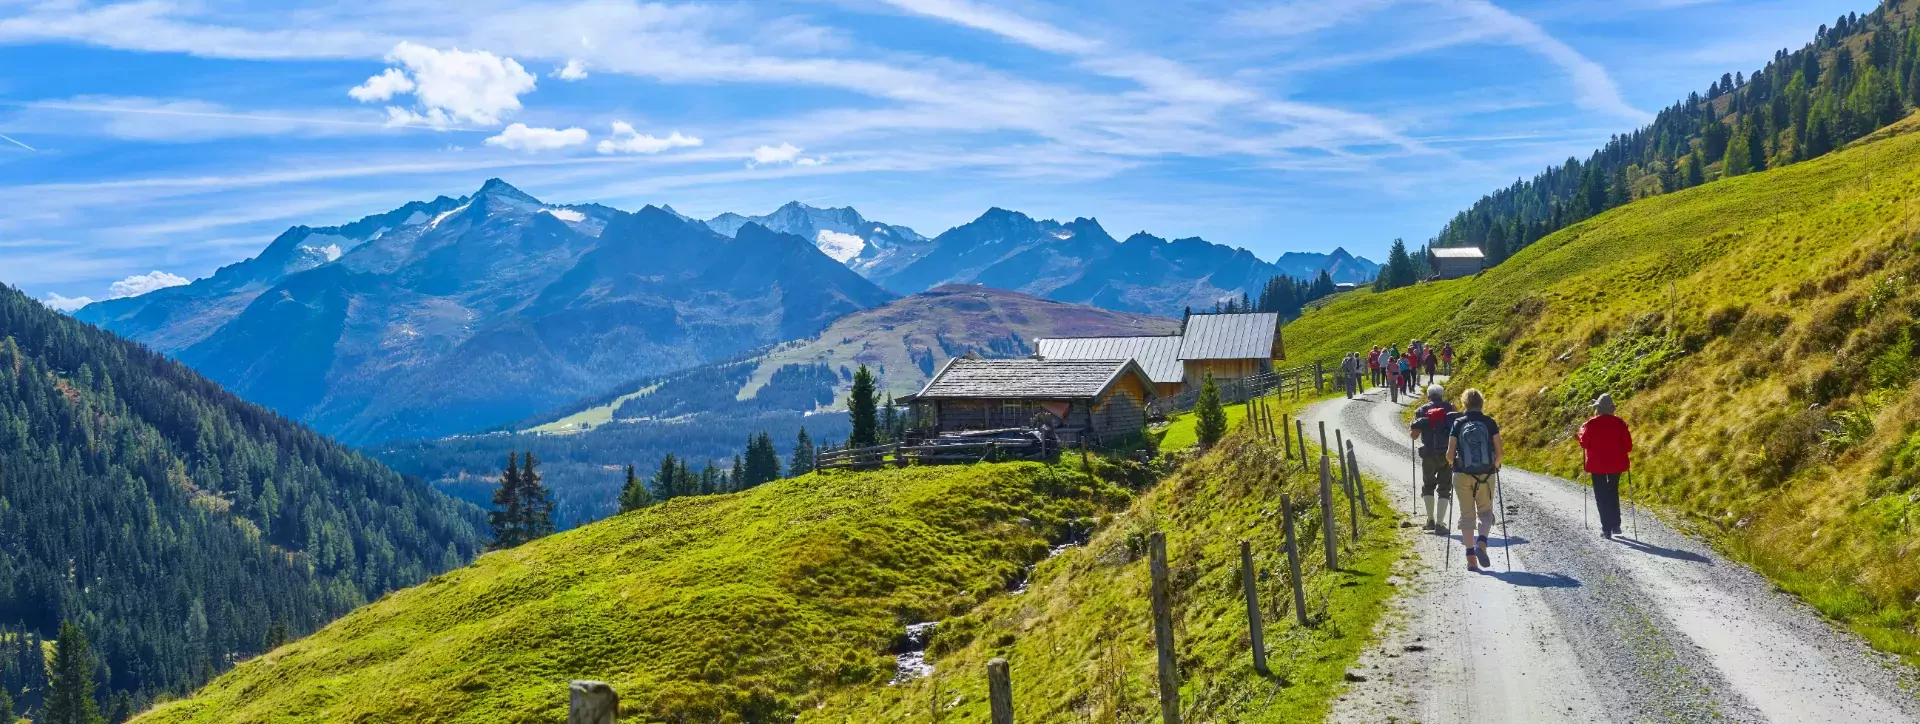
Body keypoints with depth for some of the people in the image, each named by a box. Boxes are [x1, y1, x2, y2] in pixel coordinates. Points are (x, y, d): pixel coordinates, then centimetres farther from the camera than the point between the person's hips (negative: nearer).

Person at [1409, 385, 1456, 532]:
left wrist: (1410, 431, 18)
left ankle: (1430, 520, 12)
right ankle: (1439, 524, 0)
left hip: (1429, 454, 0)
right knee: (1444, 489, 7)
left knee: (1427, 486, 19)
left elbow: (1414, 435, -3)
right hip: (1447, 454, 0)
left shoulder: (1422, 410, 2)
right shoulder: (1450, 408, 4)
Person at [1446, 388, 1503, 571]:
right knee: (1485, 511, 17)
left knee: (1467, 515, 9)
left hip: (1462, 475, 0)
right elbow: (1500, 452, -4)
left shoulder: (1458, 424, -3)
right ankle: (1481, 543, -9)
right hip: (1486, 475, 0)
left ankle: (1471, 558, 5)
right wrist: (1495, 465, 15)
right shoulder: (1490, 423, -3)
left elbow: (1450, 455, -5)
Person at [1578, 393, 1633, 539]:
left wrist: (1582, 430, 12)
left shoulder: (1591, 423, -12)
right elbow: (1628, 445, -3)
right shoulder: (1619, 423, -6)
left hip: (1597, 464, -3)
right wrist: (1622, 454, 17)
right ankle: (1616, 525, 21)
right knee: (1613, 493, 21)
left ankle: (1606, 529, -2)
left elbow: (1584, 443, -4)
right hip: (1616, 463, 3)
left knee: (1601, 496, 3)